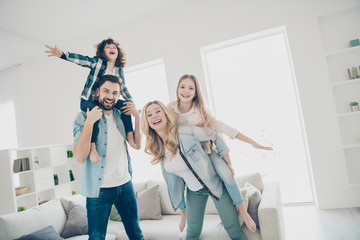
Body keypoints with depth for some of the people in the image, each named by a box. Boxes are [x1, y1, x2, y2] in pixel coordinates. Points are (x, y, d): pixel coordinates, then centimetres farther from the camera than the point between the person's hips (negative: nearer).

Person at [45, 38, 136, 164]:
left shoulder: (119, 70, 8)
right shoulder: (97, 62, -5)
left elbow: (123, 88, 13)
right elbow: (81, 60, -20)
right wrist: (62, 54, -36)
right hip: (88, 101, -5)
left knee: (126, 105, -13)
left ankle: (129, 135, -7)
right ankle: (92, 147, -34)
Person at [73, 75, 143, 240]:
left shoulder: (120, 115, 6)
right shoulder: (83, 117, -7)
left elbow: (137, 144, 7)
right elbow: (80, 157, -18)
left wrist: (137, 117, -3)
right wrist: (89, 122, -25)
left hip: (125, 184, 5)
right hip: (99, 189, -4)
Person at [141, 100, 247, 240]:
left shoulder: (187, 132, -22)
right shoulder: (158, 151, -4)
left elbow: (215, 138, -6)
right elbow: (172, 182, 5)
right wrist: (183, 212, 11)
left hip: (215, 184, -4)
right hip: (193, 191, 4)